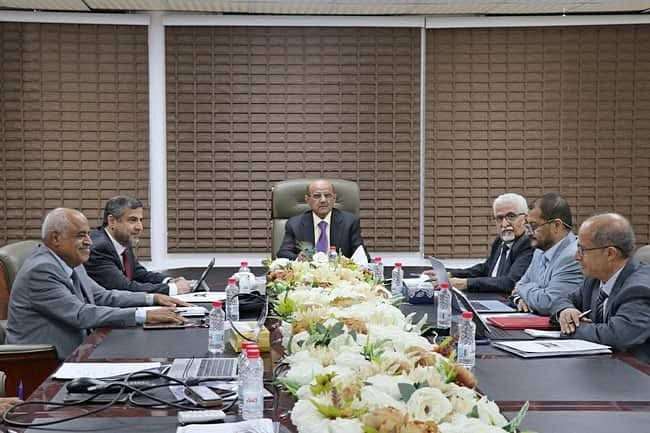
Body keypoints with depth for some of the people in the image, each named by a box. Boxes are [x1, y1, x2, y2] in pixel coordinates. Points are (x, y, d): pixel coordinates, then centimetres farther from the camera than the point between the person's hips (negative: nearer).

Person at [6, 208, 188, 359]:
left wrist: (153, 298, 1)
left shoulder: (70, 263, 8)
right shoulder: (40, 270, -19)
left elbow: (102, 296, 14)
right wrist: (144, 315, -28)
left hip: (74, 353, 8)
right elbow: (80, 315, -25)